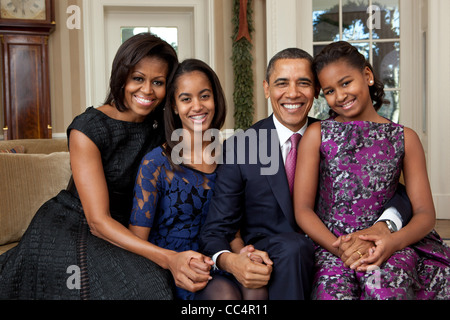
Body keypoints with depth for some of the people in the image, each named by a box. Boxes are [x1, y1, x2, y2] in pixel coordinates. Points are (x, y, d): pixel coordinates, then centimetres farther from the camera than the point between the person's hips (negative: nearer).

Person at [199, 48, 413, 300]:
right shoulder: (239, 147, -2)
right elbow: (215, 231, -3)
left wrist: (380, 229, -22)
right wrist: (230, 261, -27)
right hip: (271, 264, -1)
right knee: (291, 247, -33)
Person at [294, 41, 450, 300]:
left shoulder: (404, 138, 11)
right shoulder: (317, 135, 8)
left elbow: (426, 213, 6)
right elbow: (303, 209, 1)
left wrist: (394, 241, -16)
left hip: (387, 246, 0)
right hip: (330, 244, 0)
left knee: (383, 285, -33)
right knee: (334, 290, -31)